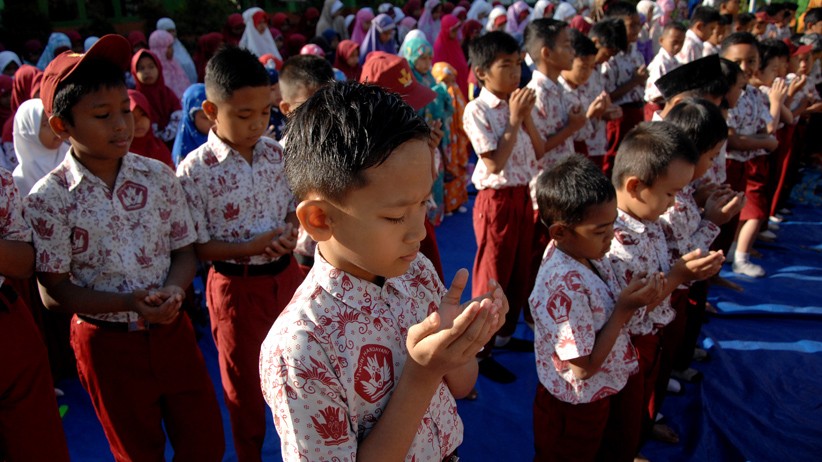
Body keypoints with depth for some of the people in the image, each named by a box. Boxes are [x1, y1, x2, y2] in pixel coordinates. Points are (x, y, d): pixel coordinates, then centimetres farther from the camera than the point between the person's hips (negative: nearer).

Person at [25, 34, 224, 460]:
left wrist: (174, 290, -19)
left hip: (172, 330, 3)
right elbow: (53, 292, -11)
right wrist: (130, 303, -23)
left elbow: (184, 251, 2)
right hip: (108, 343, -2)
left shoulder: (159, 177, -4)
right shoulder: (48, 198, -13)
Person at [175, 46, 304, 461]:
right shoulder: (195, 170, -16)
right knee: (245, 384, 15)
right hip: (236, 286, -4)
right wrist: (248, 248, -25)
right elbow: (196, 246, -13)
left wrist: (290, 235, -14)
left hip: (285, 275, 4)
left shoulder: (276, 153, -3)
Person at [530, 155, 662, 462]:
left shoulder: (578, 251, -11)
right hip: (575, 406, -7)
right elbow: (583, 367, -29)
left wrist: (634, 294, -10)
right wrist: (625, 308, -27)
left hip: (591, 395, 7)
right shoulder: (568, 287, -36)